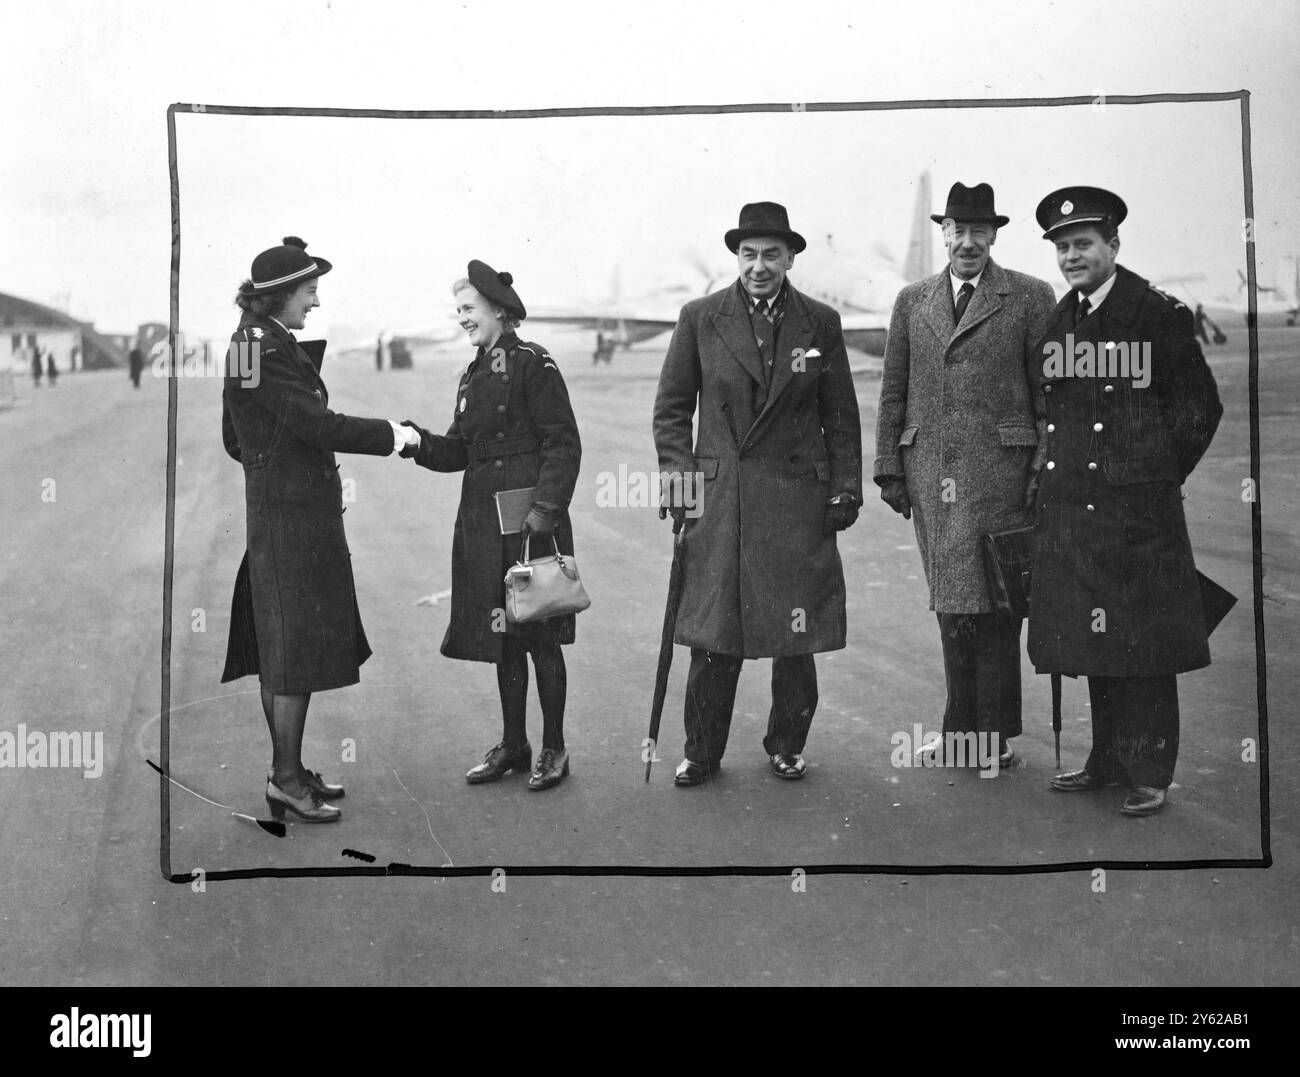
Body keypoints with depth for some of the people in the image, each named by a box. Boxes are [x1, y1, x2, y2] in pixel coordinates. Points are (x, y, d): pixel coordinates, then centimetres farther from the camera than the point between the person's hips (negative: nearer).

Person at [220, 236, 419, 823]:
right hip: (291, 516, -10)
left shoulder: (252, 343, 15)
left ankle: (287, 768, 23)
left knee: (280, 651, 14)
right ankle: (286, 779, 2)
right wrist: (389, 435, -14)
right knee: (297, 649, -4)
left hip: (271, 508, 10)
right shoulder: (267, 350, -17)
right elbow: (316, 423, -23)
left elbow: (235, 441, 20)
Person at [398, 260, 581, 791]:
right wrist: (417, 442, -3)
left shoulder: (532, 364, -8)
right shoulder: (473, 376, 16)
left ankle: (553, 748, 11)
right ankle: (513, 745, 22)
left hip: (530, 514, -8)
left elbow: (563, 443, -12)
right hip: (484, 519, 8)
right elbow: (459, 451, 15)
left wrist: (547, 507, -19)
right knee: (501, 633, 12)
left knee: (540, 635, 0)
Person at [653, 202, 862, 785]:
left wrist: (845, 490, 4)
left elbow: (841, 417, 10)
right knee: (713, 638, 1)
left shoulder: (820, 323, 6)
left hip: (798, 498, 1)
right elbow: (671, 409, 7)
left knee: (796, 635, 5)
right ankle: (702, 754, 14)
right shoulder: (700, 319, 4)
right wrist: (678, 483, -2)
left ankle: (786, 747, 22)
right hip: (719, 498, -1)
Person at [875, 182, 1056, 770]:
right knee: (951, 601, 7)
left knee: (991, 601, -4)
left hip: (999, 467, -3)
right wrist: (889, 470, 8)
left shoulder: (1030, 297, 4)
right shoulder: (912, 301, 14)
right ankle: (967, 730, 15)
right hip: (929, 467, 4)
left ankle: (993, 733, 5)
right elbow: (893, 391, 14)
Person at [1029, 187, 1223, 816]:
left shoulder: (1158, 314, -6)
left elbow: (1199, 407, -2)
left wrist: (1159, 476, 0)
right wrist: (1057, 472, 11)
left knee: (1143, 642, -1)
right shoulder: (1054, 321, 10)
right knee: (1094, 639, 12)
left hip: (1138, 506, -5)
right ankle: (1108, 760, 24)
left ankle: (1149, 774, 7)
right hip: (1069, 503, 6)